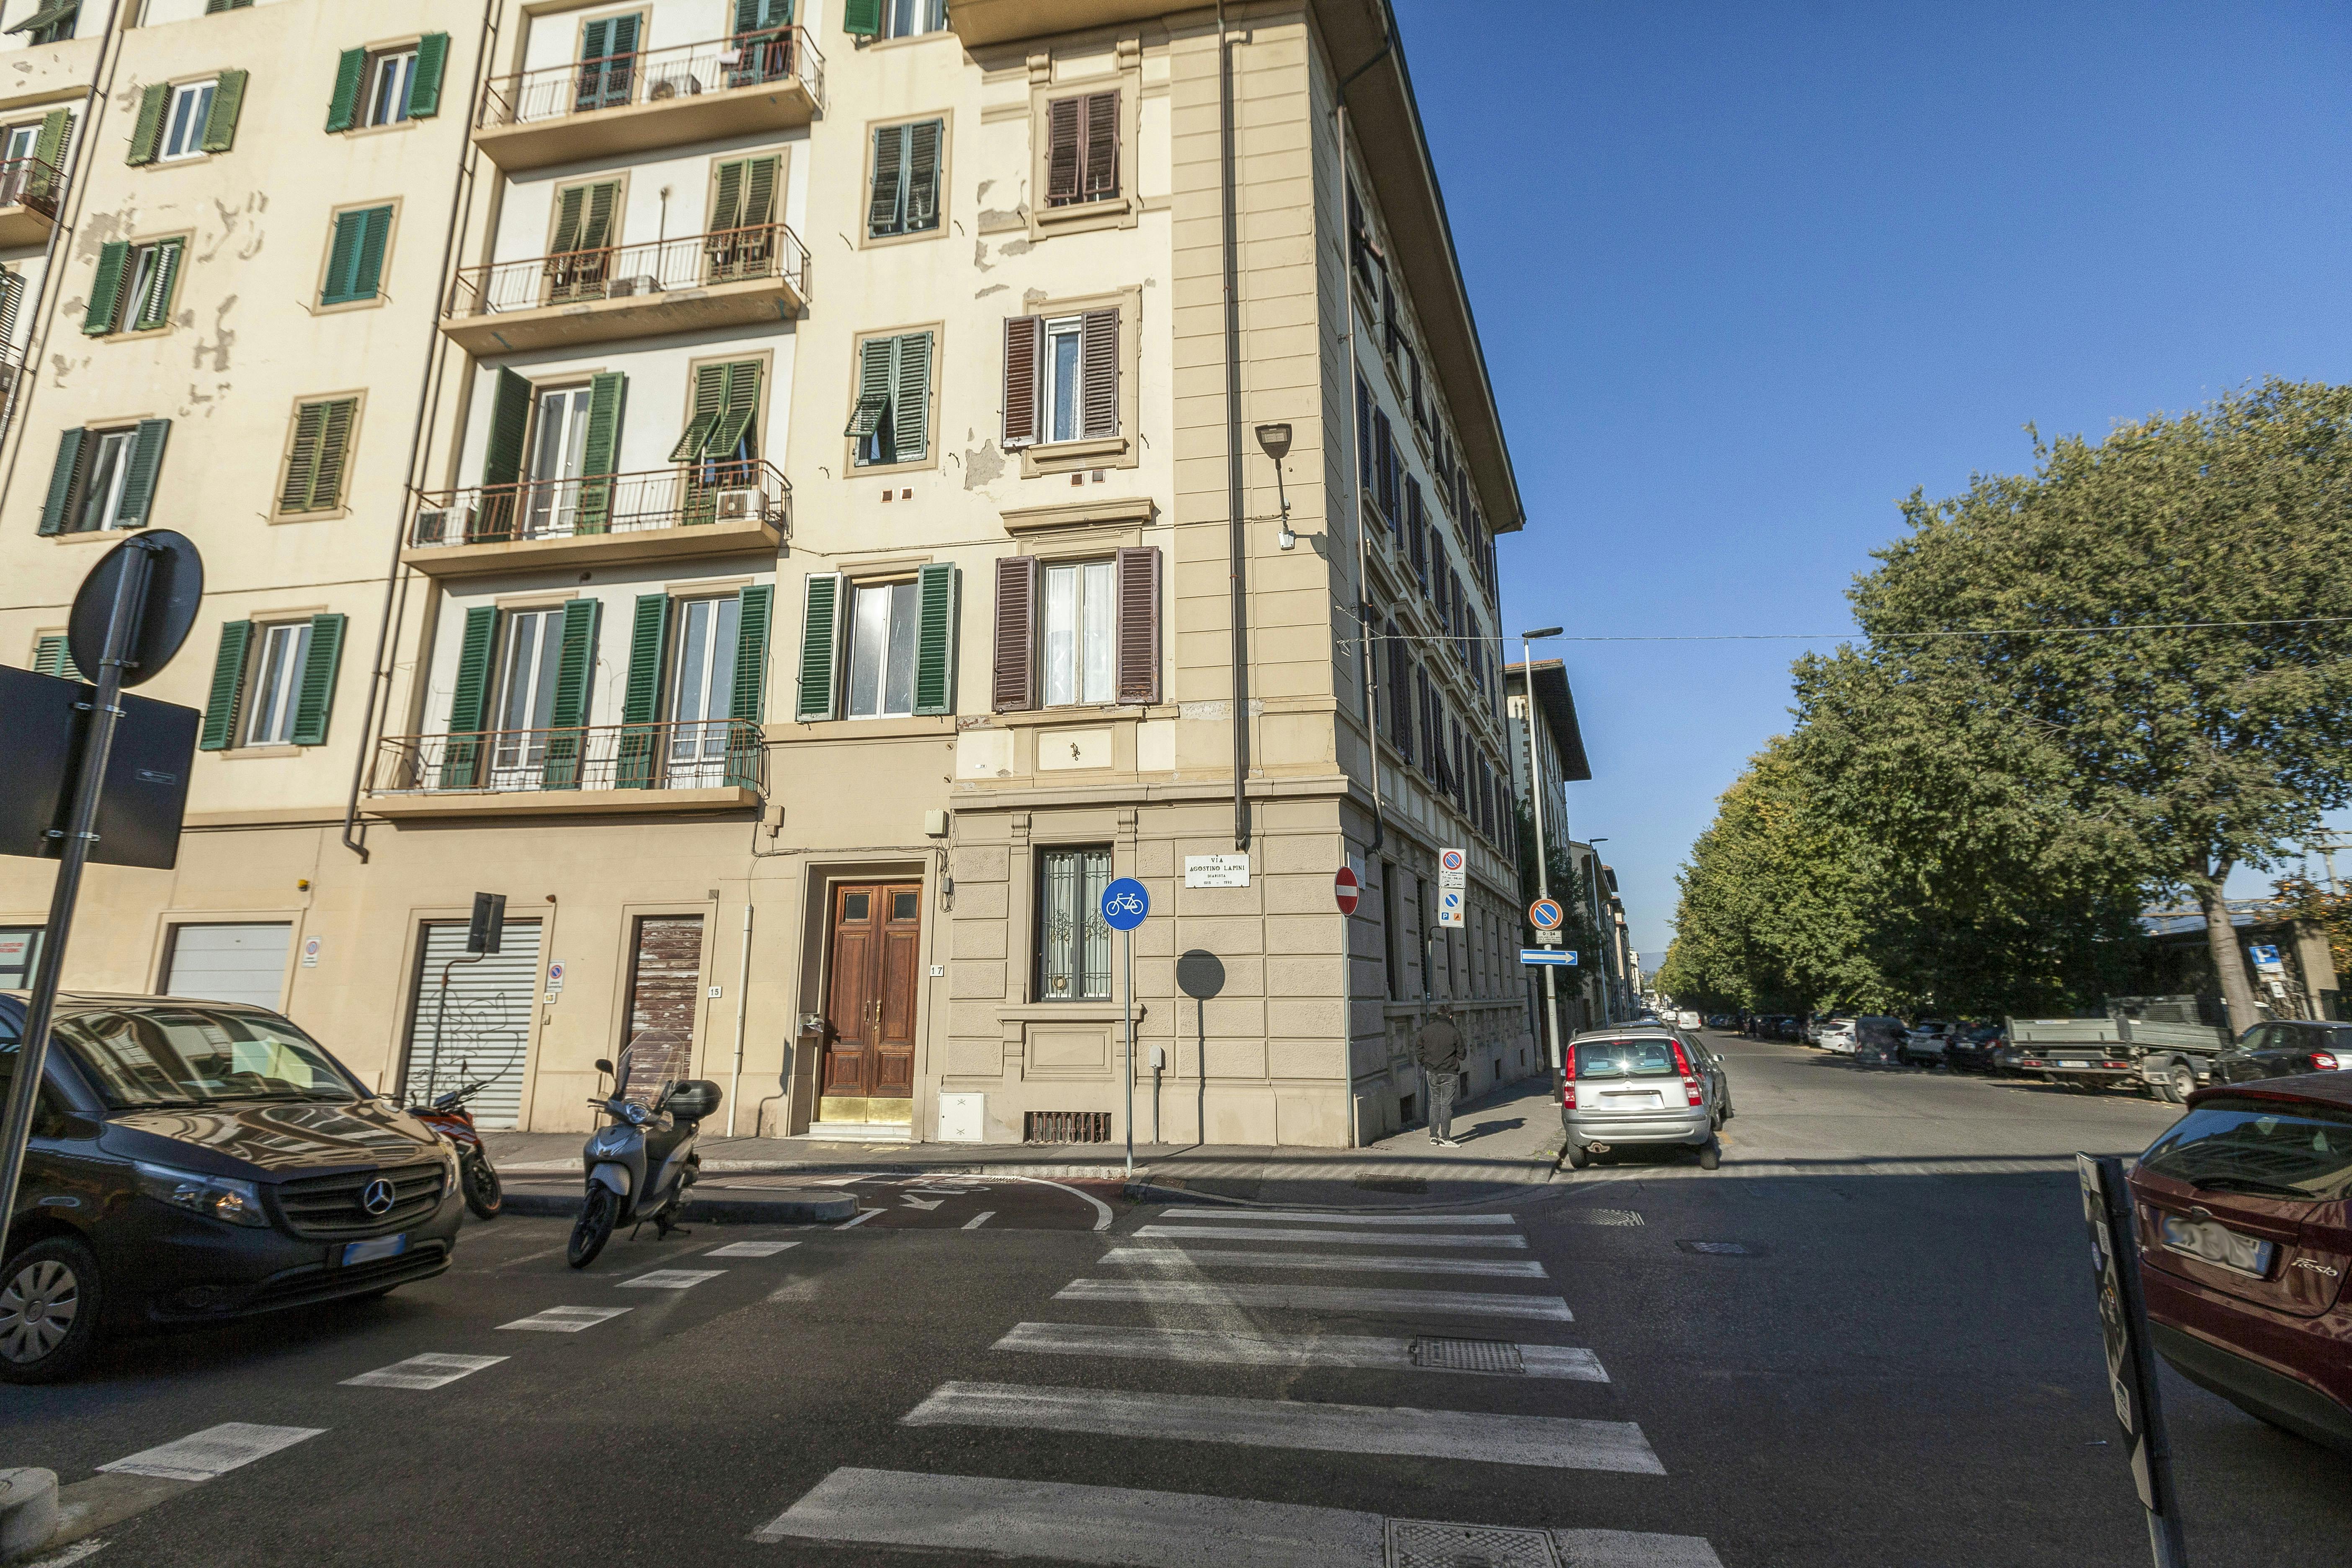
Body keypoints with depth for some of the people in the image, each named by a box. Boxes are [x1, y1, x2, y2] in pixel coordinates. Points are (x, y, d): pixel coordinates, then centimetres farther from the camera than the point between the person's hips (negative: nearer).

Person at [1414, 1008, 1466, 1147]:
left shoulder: (1426, 1030, 1)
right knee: (1447, 1104, 2)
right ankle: (1445, 1139, 4)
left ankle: (1433, 1136, 18)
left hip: (1431, 1073, 4)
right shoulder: (1454, 1032, -11)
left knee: (1435, 1102, 16)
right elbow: (1461, 1054, -5)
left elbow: (1418, 1048, 7)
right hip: (1449, 1073, -4)